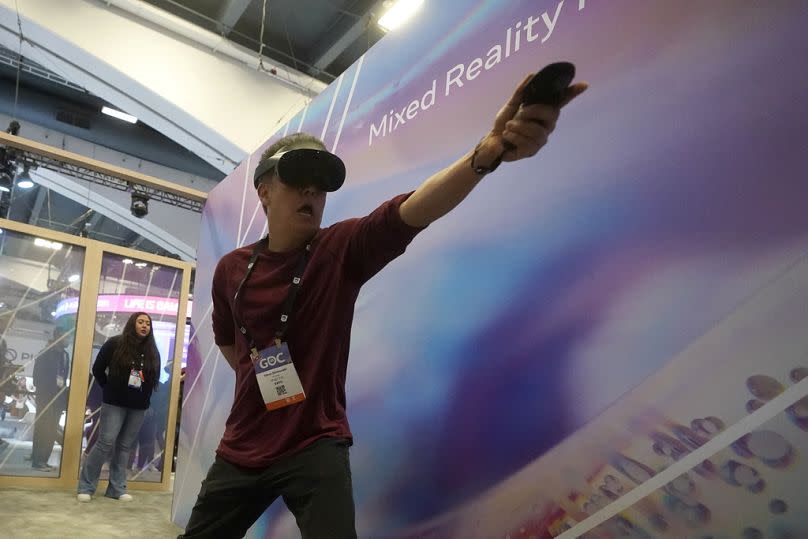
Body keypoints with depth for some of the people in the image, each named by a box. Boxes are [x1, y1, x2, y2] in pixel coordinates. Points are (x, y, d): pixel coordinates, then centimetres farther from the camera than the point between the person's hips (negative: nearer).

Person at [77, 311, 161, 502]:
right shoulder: (115, 344, -3)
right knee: (106, 443, -6)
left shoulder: (152, 351, 6)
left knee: (125, 446, 8)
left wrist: (144, 397, 3)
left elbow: (154, 378, 10)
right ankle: (86, 487, 6)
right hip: (115, 403, -3)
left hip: (139, 406, 3)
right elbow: (98, 369, 3)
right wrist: (109, 389, 7)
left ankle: (117, 488, 14)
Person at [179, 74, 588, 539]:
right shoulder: (231, 269, -1)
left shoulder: (344, 249, -11)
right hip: (242, 448, 4)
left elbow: (409, 212, -31)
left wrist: (486, 153, -47)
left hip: (316, 448, -3)